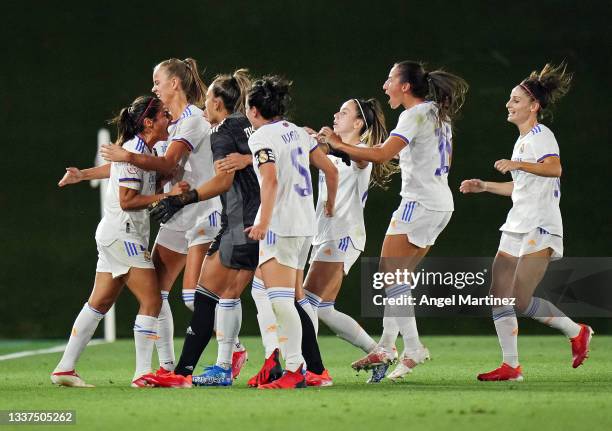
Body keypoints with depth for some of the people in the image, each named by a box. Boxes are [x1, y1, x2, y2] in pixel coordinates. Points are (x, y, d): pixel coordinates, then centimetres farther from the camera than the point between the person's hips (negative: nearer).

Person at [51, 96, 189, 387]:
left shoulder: (143, 150, 11)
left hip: (125, 237, 10)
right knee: (151, 301, -10)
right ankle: (143, 374, -9)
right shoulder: (133, 152, -16)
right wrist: (168, 196, -21)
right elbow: (127, 200, -20)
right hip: (122, 235, -10)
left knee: (99, 303, 10)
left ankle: (65, 369, 12)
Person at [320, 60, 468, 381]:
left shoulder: (415, 115, -14)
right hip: (441, 204, 10)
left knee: (390, 274, -9)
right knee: (398, 276, 12)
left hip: (420, 202, -10)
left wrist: (339, 144, -17)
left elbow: (381, 154, -24)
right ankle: (386, 348, 10)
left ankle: (413, 349, -14)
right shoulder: (438, 114, 15)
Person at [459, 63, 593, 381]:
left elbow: (554, 168, -29)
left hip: (539, 229, -10)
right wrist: (484, 186, 26)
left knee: (522, 300, -15)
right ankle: (510, 366, 4)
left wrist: (517, 164, -38)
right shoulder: (522, 140, 20)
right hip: (516, 227, 10)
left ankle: (576, 331, 5)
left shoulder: (541, 135, -9)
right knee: (498, 294, 0)